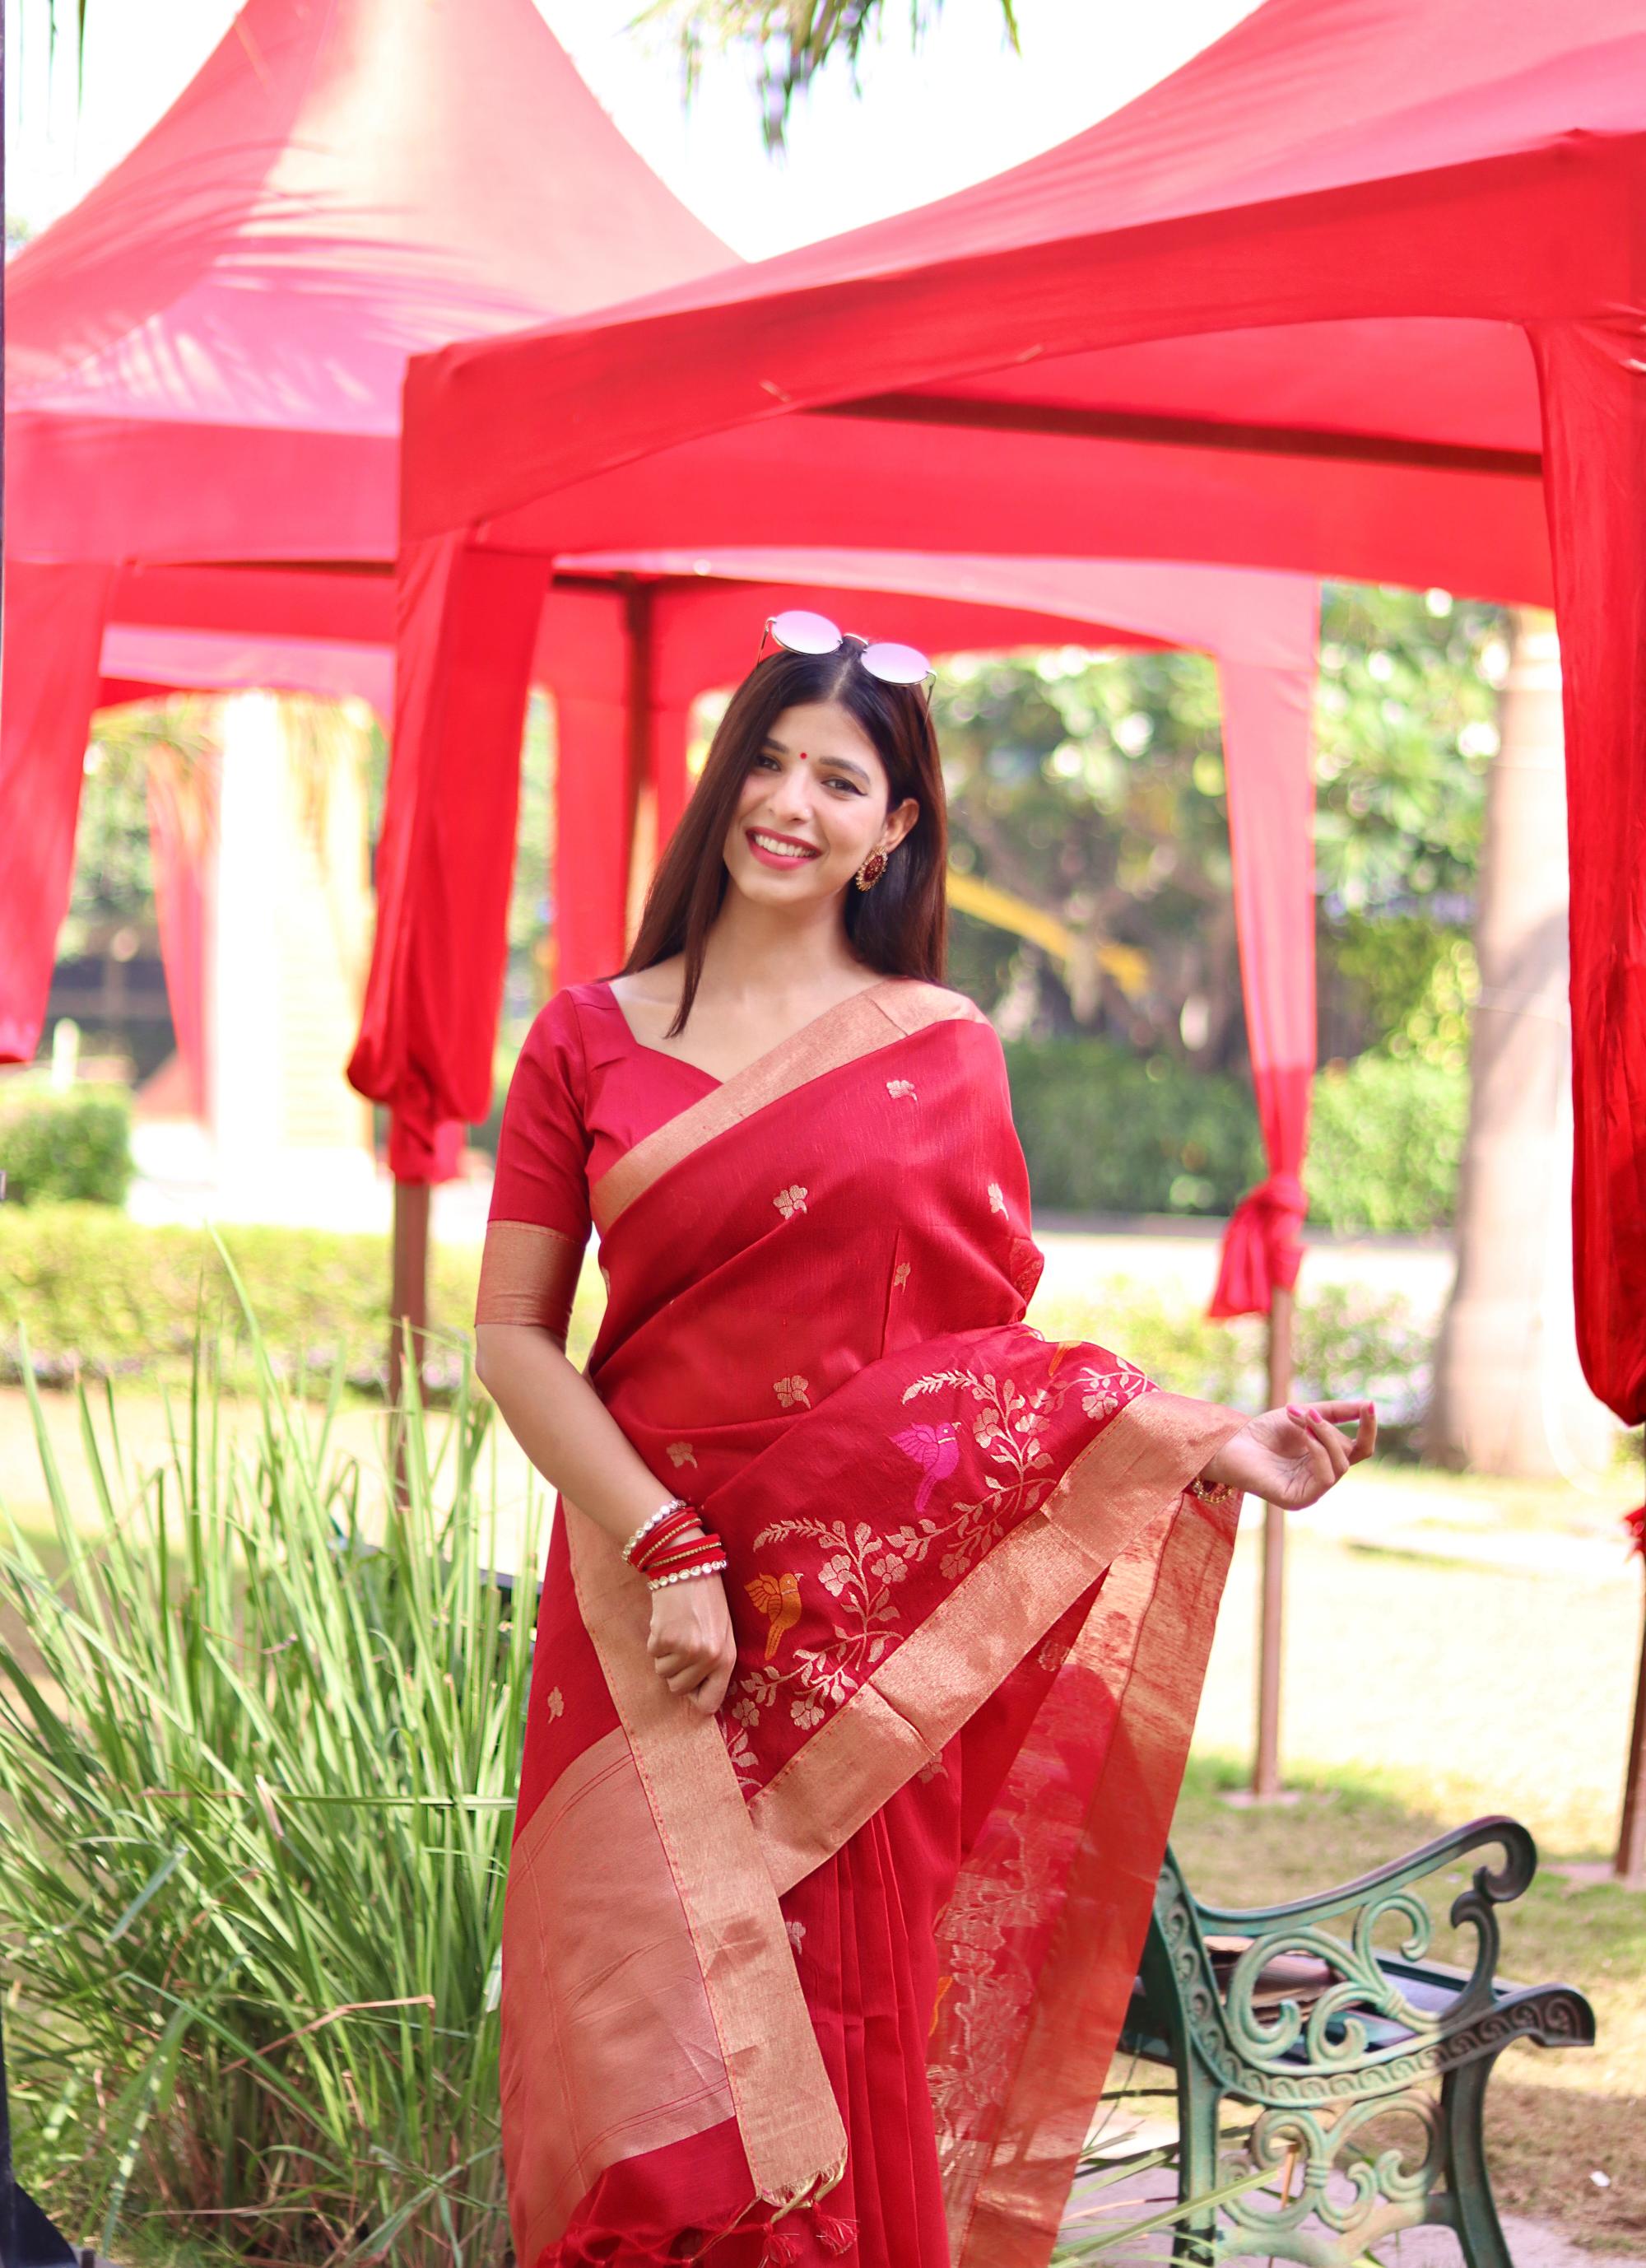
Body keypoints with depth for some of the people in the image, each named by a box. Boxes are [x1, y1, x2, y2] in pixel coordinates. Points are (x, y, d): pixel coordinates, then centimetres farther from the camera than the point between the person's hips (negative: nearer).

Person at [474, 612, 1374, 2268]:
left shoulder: (943, 1050, 8)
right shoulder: (592, 1040, 5)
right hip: (662, 1614, 0)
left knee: (858, 2057, 2)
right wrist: (667, 1549, -11)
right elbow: (512, 1336, 0)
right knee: (666, 2086, -4)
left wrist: (1210, 1443, -3)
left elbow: (994, 1350, 10)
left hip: (883, 1624, 1)